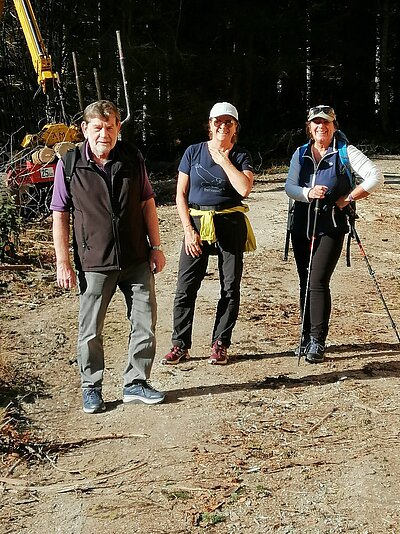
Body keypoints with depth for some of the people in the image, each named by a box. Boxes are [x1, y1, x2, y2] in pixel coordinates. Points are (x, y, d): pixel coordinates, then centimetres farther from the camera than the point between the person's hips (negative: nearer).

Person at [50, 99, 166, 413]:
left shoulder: (133, 158, 1)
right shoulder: (70, 164, -7)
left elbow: (147, 203, 9)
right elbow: (60, 215, -2)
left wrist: (156, 247, 7)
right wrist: (63, 262, -5)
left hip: (137, 260, 3)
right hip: (94, 262, -3)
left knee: (145, 324, 8)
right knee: (91, 331, 6)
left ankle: (136, 383, 24)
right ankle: (91, 388, 23)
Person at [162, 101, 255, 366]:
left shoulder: (241, 156, 4)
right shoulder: (193, 152, 5)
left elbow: (245, 188, -16)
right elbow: (181, 194, 3)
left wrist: (223, 159, -10)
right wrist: (188, 229, -6)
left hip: (230, 225, 0)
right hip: (197, 223, 0)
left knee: (230, 287, 4)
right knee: (186, 287, -3)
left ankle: (220, 344, 16)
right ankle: (180, 345, 7)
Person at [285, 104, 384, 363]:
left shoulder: (346, 153, -3)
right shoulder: (301, 154, 10)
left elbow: (376, 177, -9)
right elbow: (290, 187, 0)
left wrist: (347, 199, -12)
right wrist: (308, 193, -20)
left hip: (331, 227, -5)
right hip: (302, 226, 5)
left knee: (318, 282, -13)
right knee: (305, 283, 10)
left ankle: (318, 342, -7)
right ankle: (307, 335, 22)